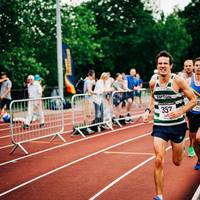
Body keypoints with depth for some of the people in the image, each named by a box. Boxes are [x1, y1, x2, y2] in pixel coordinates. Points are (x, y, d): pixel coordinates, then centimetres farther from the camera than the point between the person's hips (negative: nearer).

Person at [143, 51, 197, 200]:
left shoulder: (178, 81, -13)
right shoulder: (153, 82, -2)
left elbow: (194, 100, -8)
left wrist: (180, 111, -22)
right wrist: (148, 110, 3)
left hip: (177, 125, -1)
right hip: (159, 126, 1)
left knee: (177, 162, 14)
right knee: (159, 160, -14)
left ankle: (181, 146, 52)